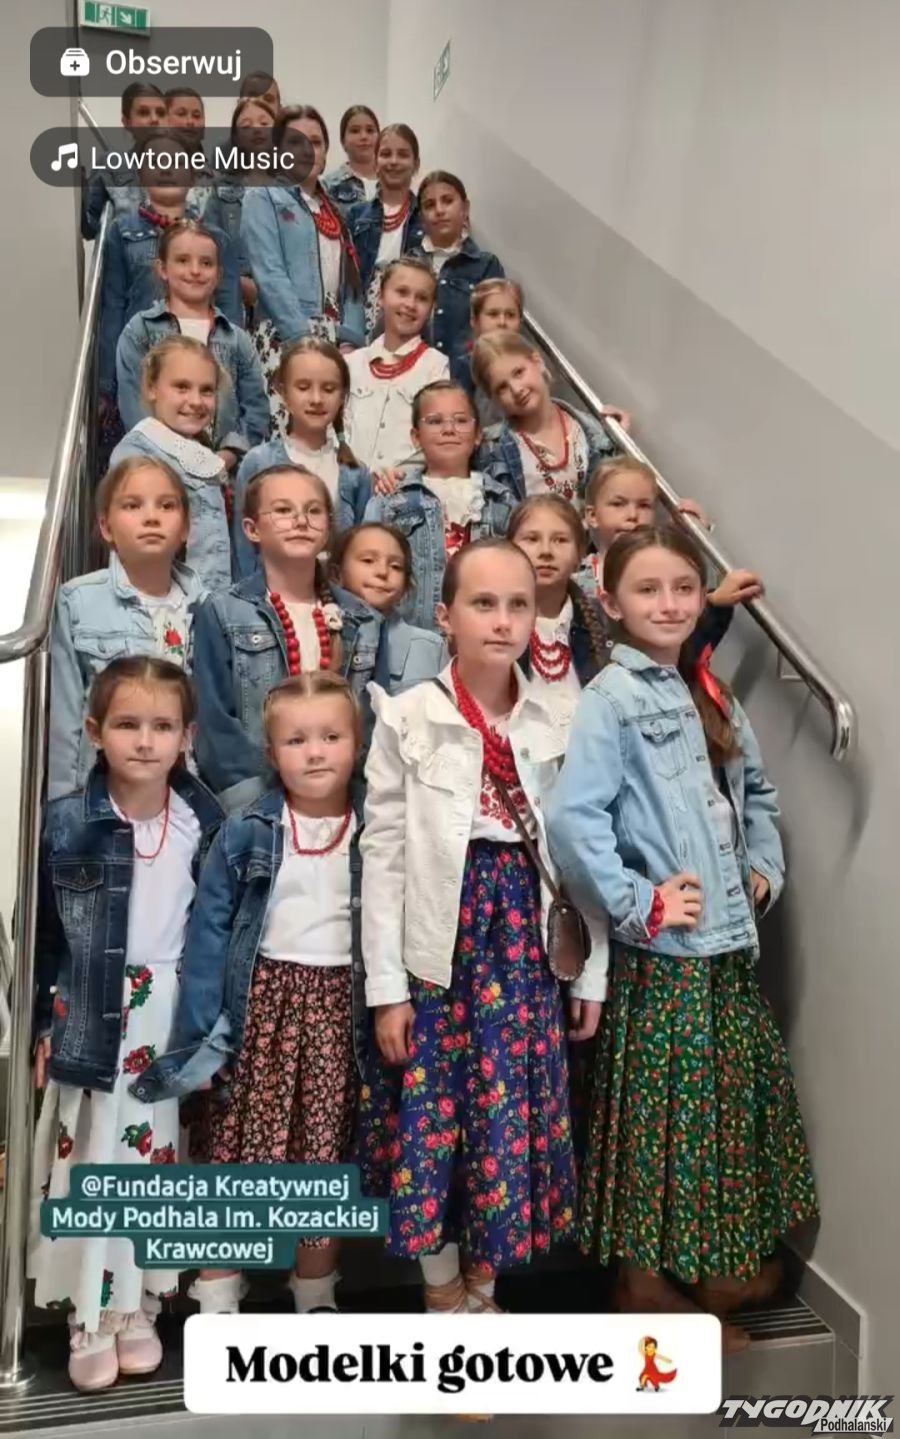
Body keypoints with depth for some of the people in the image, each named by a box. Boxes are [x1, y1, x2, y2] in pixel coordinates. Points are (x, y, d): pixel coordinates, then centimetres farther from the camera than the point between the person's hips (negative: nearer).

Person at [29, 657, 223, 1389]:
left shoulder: (208, 823, -4)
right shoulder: (66, 823, -8)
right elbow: (40, 933, -1)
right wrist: (41, 1023, -1)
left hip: (175, 1015, 1)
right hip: (90, 1015, -1)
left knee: (157, 1156, 10)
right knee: (90, 1158, 5)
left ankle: (139, 1306, 28)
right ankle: (91, 1317, 21)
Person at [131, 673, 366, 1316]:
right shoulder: (246, 832, -5)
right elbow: (210, 930, -6)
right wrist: (200, 1031, -9)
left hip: (338, 1007, 1)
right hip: (262, 1002, -1)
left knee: (325, 1157, 11)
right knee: (239, 1153, 4)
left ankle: (316, 1298, 31)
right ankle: (216, 1300, 22)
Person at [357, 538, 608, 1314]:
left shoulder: (560, 723, 2)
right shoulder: (407, 717, -5)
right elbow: (383, 855, -6)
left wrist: (592, 972, 7)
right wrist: (386, 985, -8)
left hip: (525, 939, 2)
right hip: (439, 945, -2)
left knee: (514, 1117, 8)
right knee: (430, 1118, 5)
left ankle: (484, 1289, 31)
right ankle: (442, 1292, 28)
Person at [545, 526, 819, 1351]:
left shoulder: (711, 693, 12)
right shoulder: (610, 698, -13)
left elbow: (756, 790, 23)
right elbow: (573, 819, -23)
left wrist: (768, 868, 10)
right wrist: (640, 904, -20)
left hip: (732, 943, 8)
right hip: (662, 951, -8)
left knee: (741, 1096, 18)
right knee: (660, 1112, 3)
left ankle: (721, 1266, 37)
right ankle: (647, 1282, 22)